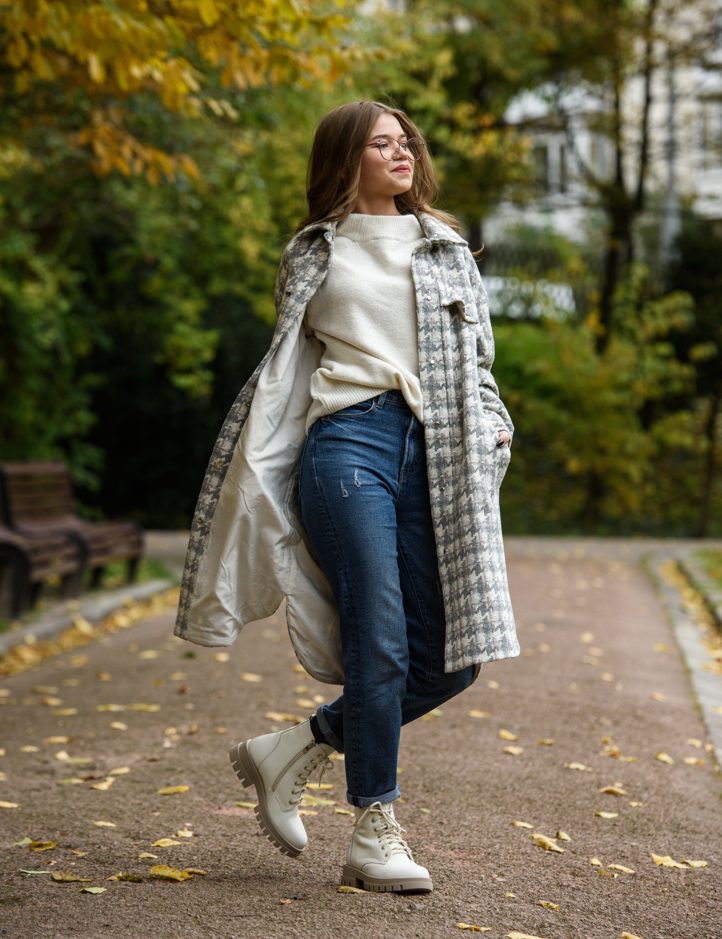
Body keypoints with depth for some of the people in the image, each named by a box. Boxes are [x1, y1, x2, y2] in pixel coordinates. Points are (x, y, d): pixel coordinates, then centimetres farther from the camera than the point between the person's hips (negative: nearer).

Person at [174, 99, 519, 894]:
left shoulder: (447, 248, 22)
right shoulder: (316, 252, 14)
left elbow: (474, 355, 23)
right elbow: (283, 369, 17)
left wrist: (492, 424, 5)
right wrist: (254, 465, 7)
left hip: (434, 455, 4)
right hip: (348, 442, -4)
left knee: (451, 660, -3)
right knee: (380, 642, -14)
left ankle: (291, 752, 14)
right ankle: (374, 836, -4)